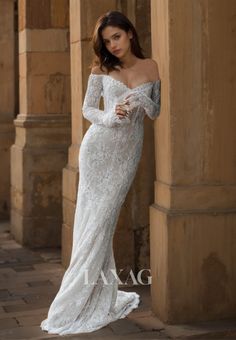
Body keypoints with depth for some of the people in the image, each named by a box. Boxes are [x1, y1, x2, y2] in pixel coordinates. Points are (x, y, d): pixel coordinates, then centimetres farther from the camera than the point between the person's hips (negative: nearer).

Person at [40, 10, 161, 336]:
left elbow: (157, 112, 9)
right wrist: (109, 118, -15)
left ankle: (101, 295, 8)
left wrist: (143, 103, -12)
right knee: (92, 220, -2)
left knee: (102, 221, -1)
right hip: (99, 146, 0)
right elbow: (87, 108, 4)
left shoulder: (151, 67, 4)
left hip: (128, 152, 0)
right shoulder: (101, 68, 2)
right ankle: (102, 295, 8)